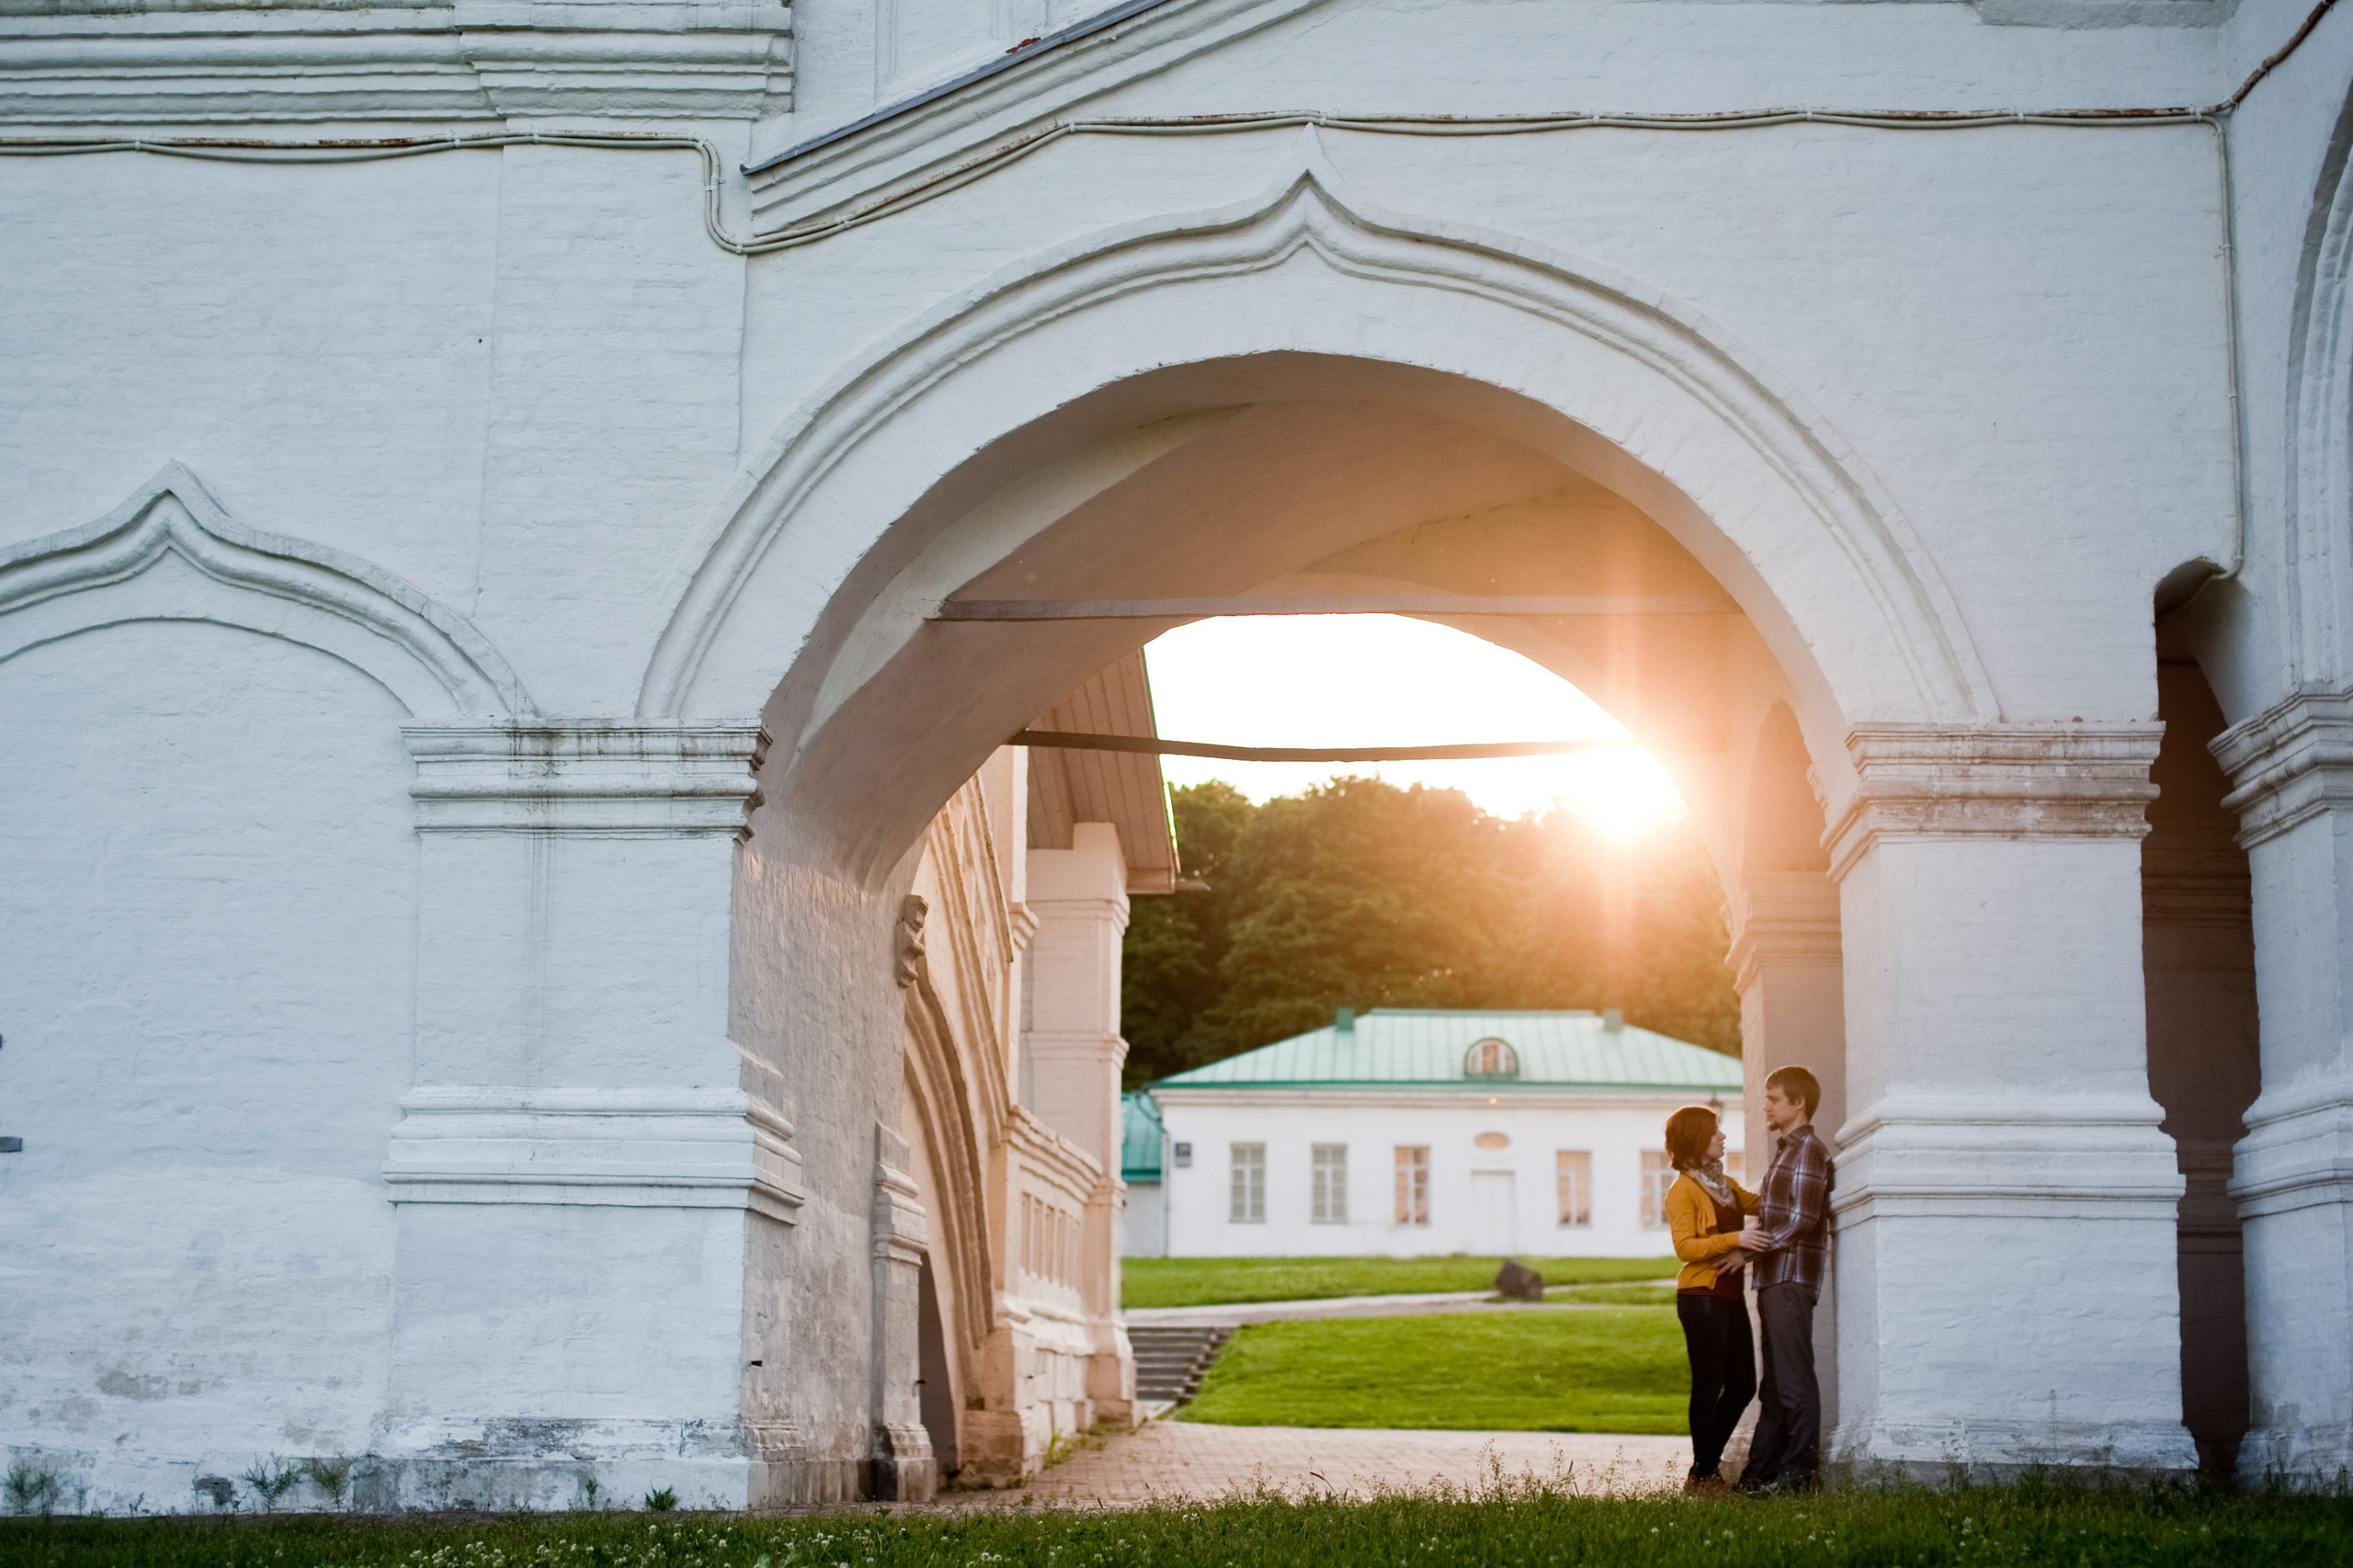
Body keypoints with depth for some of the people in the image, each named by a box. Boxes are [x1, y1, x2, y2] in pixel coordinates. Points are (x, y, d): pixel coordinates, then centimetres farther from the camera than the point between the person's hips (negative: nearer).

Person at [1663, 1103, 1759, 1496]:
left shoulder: (1725, 1184, 17)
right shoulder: (1683, 1190, -8)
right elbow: (1685, 1246, -17)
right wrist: (1735, 1239, -24)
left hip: (1730, 1295, 8)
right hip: (1701, 1297, -8)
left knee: (1742, 1385, 9)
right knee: (1709, 1386, -5)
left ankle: (1708, 1463, 21)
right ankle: (1703, 1475, 2)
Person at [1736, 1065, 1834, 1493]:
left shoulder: (1808, 1149, -9)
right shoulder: (1787, 1150, 21)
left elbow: (1802, 1220, -17)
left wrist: (1750, 1246, -13)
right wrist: (1752, 1239, 7)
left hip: (1792, 1277, -10)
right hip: (1773, 1278, 10)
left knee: (1794, 1378, -9)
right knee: (1775, 1382, 11)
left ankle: (1799, 1470, -7)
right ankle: (1761, 1471, 14)